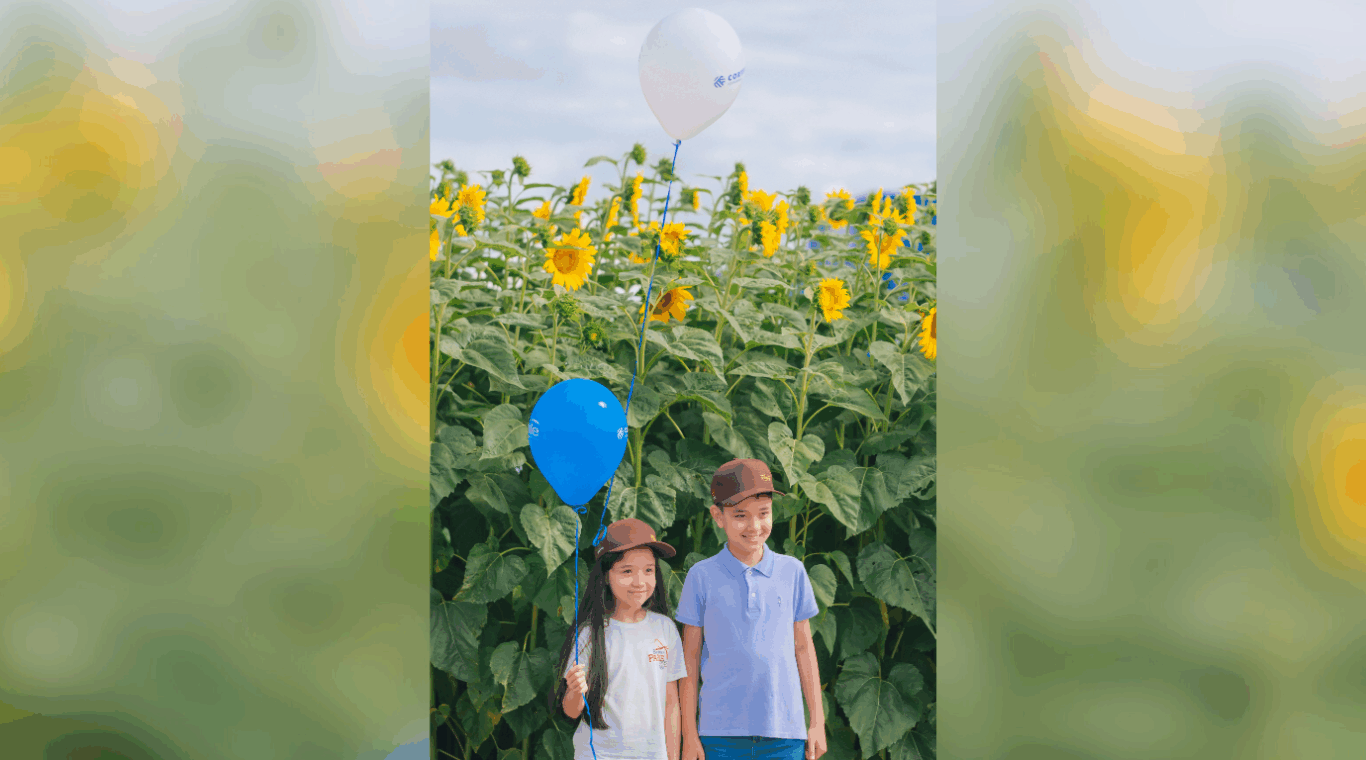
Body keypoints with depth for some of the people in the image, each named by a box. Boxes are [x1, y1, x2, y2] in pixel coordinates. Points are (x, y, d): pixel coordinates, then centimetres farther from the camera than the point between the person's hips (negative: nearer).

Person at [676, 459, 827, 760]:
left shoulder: (792, 571, 5)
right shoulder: (702, 576, 0)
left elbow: (803, 647, 12)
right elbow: (690, 657, 4)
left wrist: (818, 722, 12)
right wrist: (689, 735, 3)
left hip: (784, 734, 1)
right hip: (721, 734, -1)